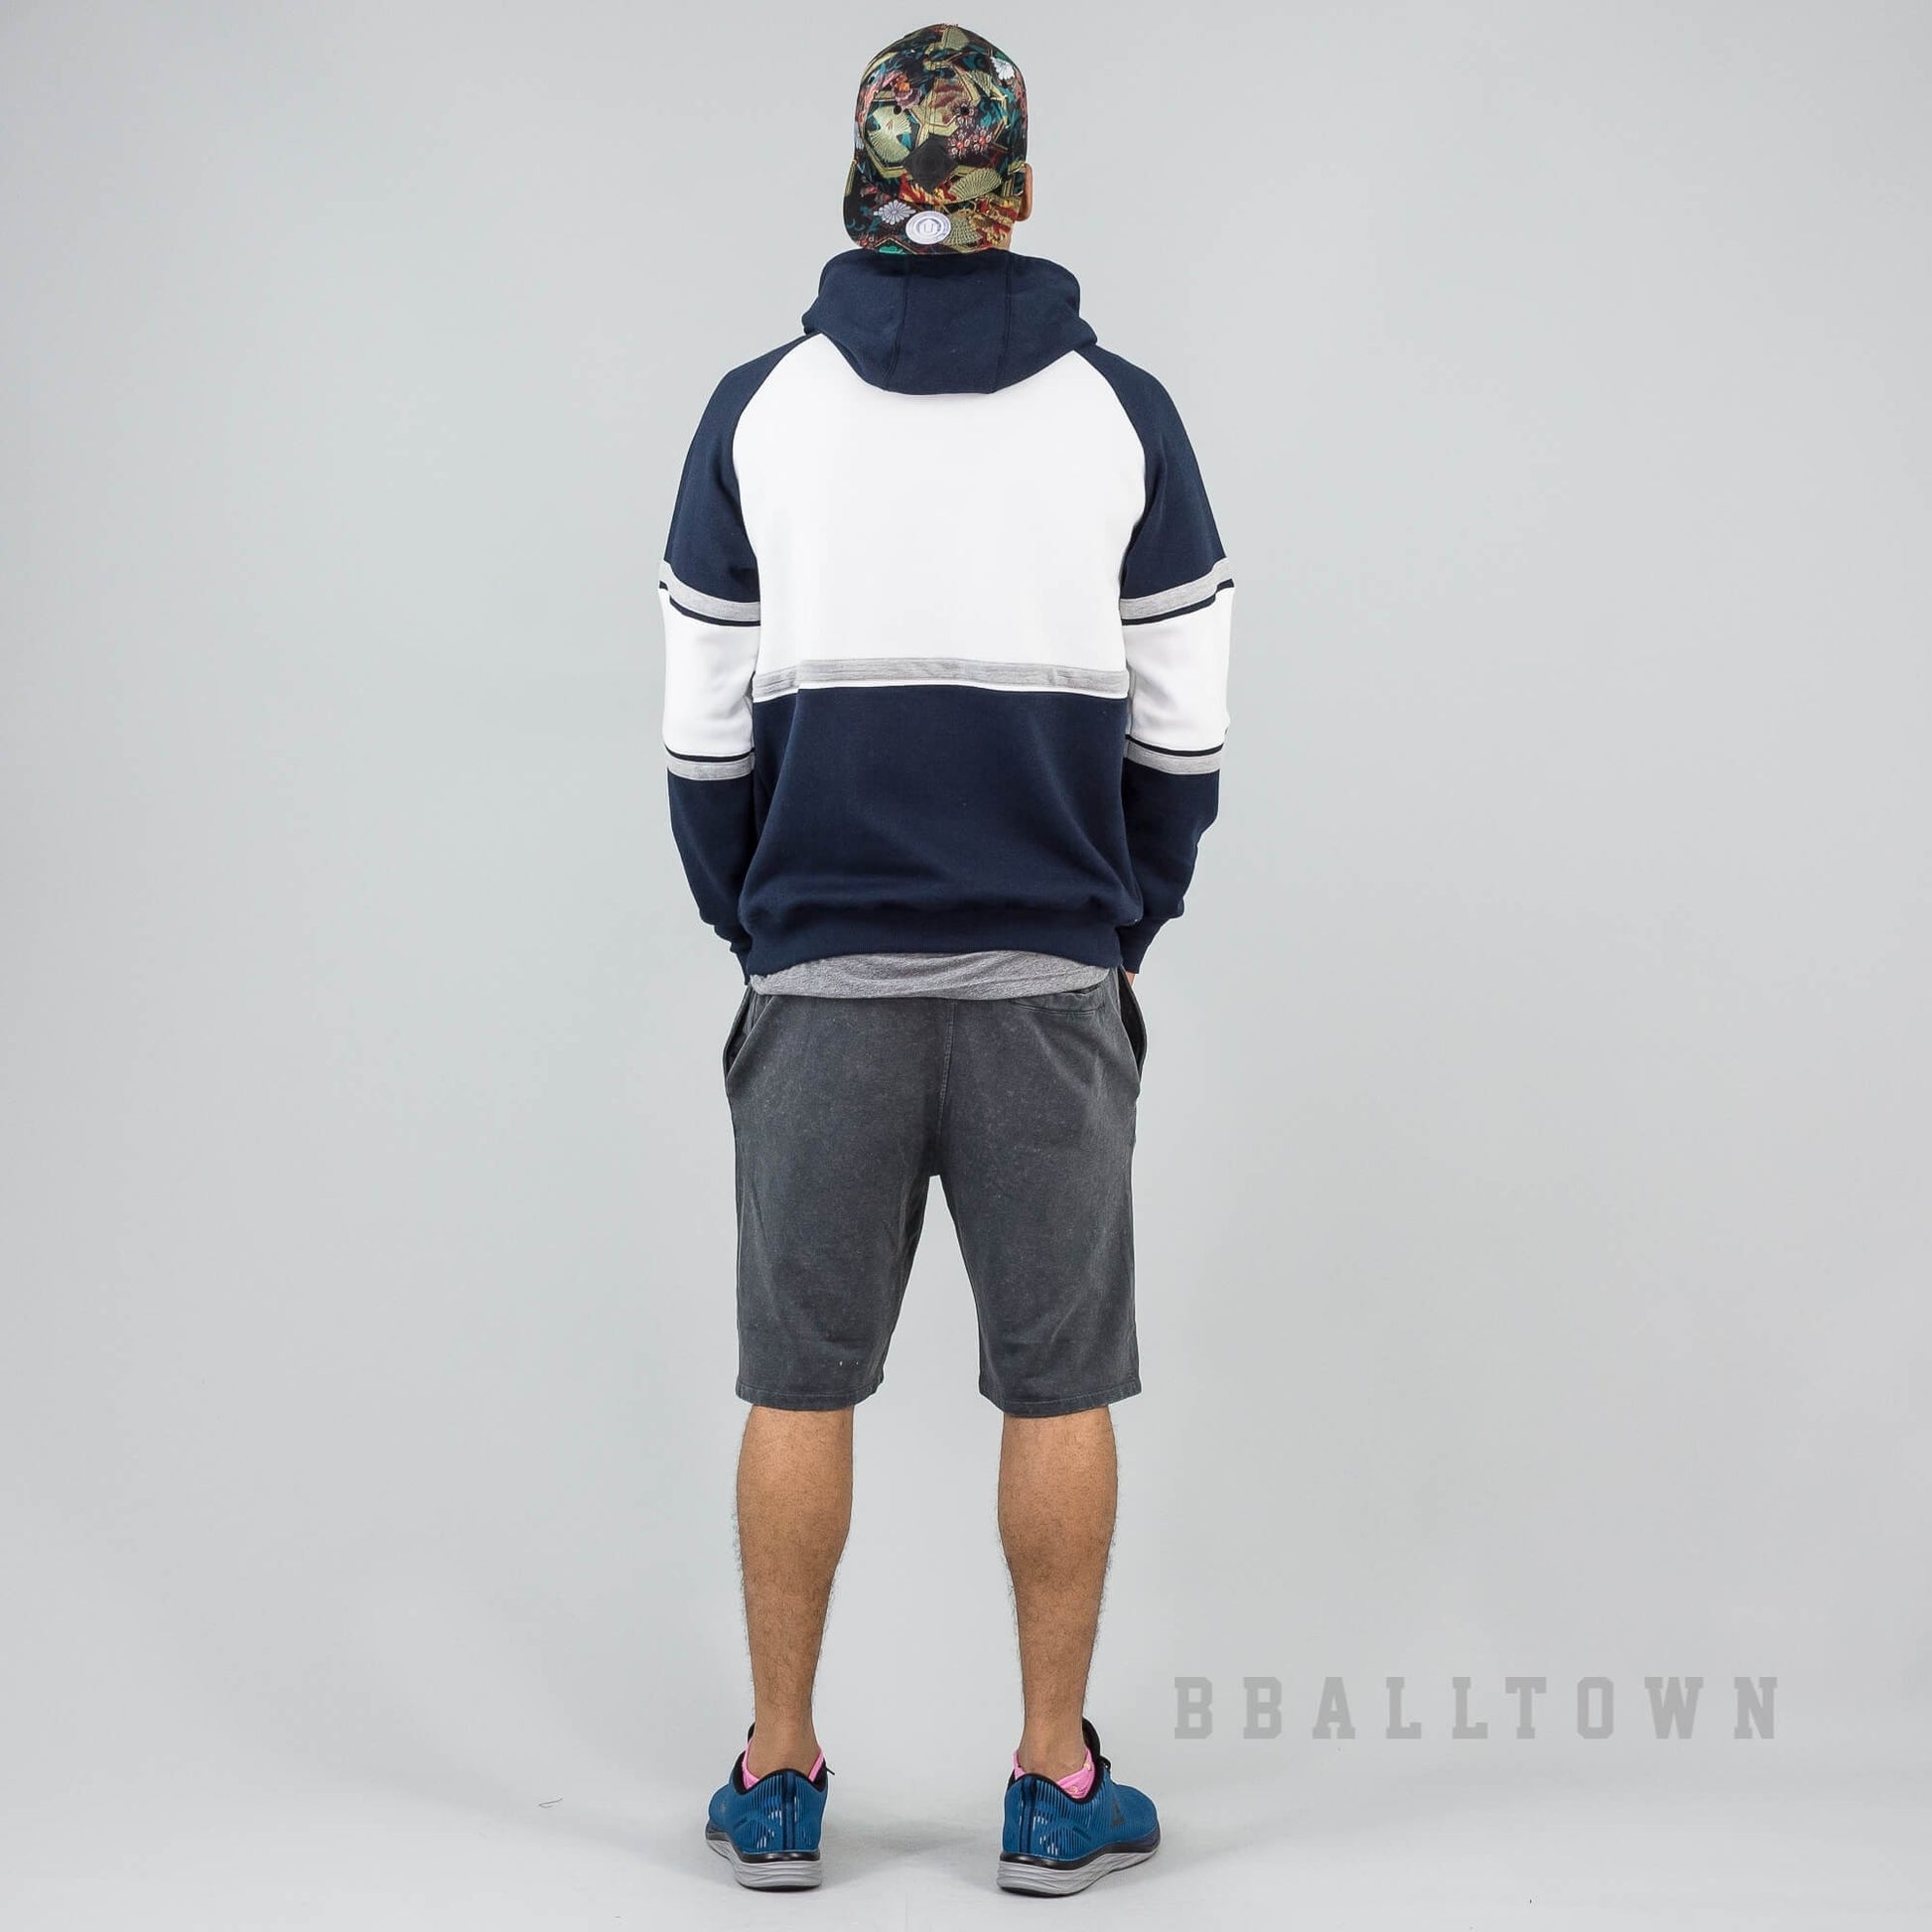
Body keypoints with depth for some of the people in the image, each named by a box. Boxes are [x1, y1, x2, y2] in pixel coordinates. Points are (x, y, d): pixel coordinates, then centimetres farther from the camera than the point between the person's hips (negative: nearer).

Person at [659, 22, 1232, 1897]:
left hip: (820, 973, 1)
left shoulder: (761, 408, 1)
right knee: (1057, 1389, 8)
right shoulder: (1121, 410, 0)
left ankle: (778, 1781, 17)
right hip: (1054, 978, 0)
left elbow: (706, 730, 2)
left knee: (799, 1387, 8)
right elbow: (1182, 726, 2)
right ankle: (1056, 1786, 15)